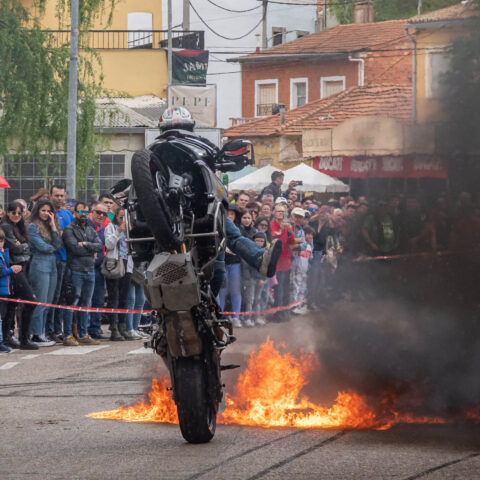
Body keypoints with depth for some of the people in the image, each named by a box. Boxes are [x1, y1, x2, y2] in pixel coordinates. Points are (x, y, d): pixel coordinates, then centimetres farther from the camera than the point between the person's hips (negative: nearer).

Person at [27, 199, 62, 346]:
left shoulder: (51, 226, 17)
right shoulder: (33, 227, -4)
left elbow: (58, 244, 5)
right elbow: (41, 246, -12)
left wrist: (53, 226, -1)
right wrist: (52, 248, 5)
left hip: (52, 266, 7)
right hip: (40, 266, -7)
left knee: (47, 303, 8)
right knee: (40, 302, -8)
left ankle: (41, 333, 12)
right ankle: (36, 335, -5)